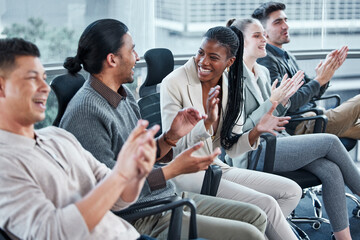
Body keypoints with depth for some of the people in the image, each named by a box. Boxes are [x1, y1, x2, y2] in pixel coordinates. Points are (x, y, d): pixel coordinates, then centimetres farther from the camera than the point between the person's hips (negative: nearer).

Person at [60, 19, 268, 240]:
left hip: (169, 196, 10)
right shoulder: (85, 113, -21)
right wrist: (175, 169, -20)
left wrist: (172, 136, 0)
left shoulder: (124, 95, 10)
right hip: (140, 218, -10)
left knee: (255, 217, 9)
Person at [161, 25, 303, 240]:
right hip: (184, 173, -7)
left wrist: (256, 132, -13)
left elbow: (231, 148, 7)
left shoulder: (230, 87, 4)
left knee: (292, 191, 0)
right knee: (265, 203, -21)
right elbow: (173, 146, -17)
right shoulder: (174, 83, -13)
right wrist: (207, 122, -31)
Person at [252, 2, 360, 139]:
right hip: (299, 126, -9)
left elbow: (313, 94, 20)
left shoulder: (287, 57, 18)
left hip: (311, 116, 9)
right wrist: (319, 80, -15)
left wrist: (328, 70, 3)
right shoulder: (265, 60, -14)